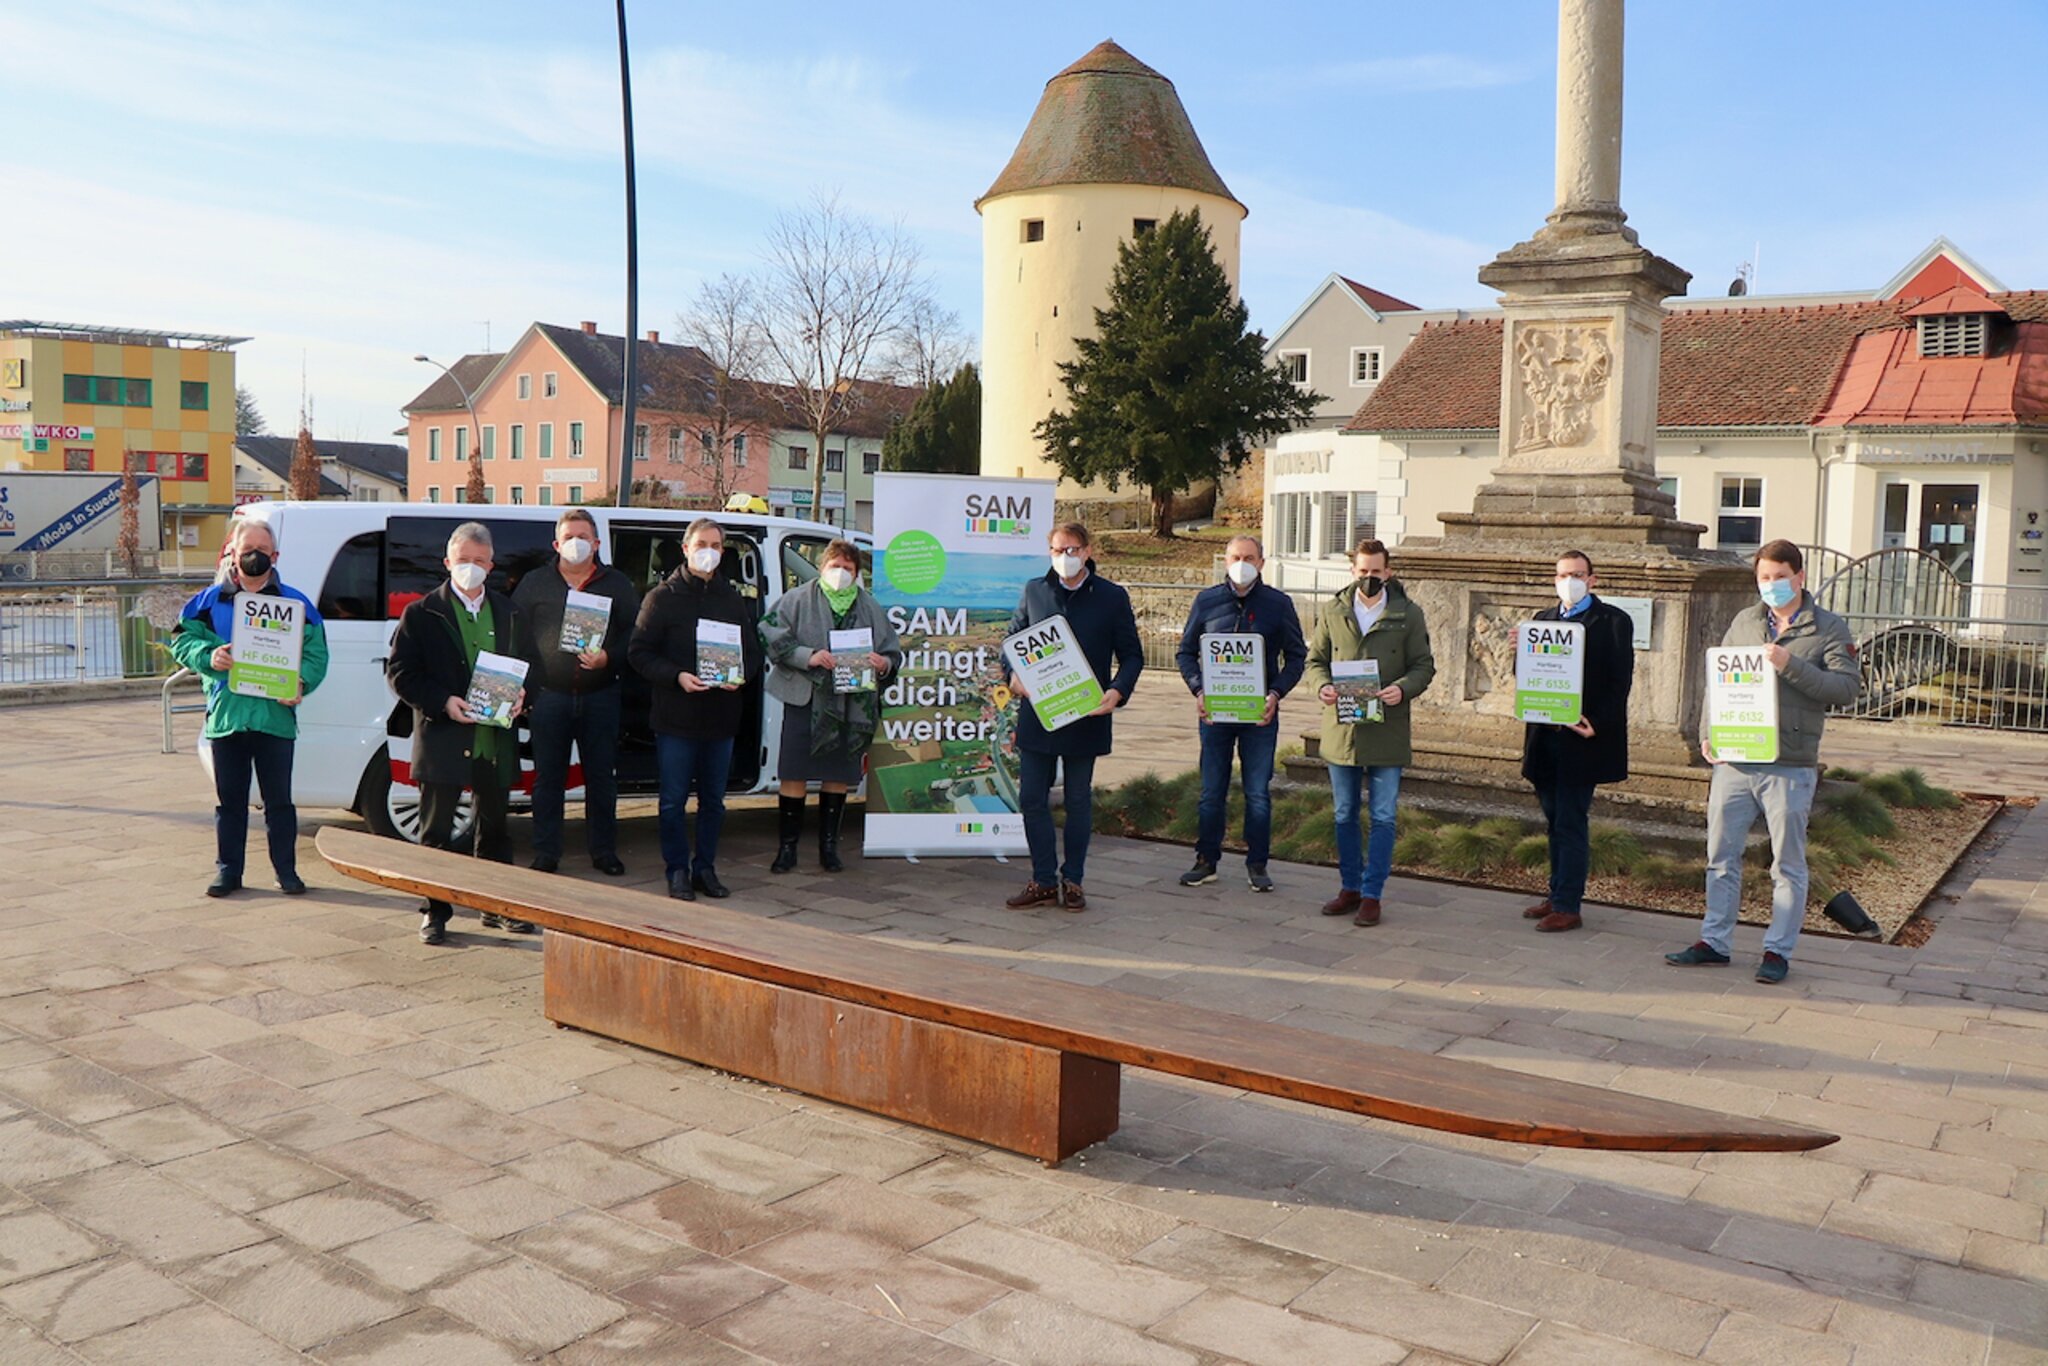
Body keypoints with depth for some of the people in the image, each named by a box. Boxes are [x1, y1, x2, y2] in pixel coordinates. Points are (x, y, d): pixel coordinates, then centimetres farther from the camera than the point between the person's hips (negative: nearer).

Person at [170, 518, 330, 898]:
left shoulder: (295, 602, 4)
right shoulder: (210, 601, 7)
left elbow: (316, 653, 3)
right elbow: (182, 639, 8)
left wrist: (301, 682, -15)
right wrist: (207, 656, -12)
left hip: (276, 718, -1)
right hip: (226, 717, 1)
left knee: (279, 799, 6)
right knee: (230, 799, 10)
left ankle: (286, 870, 16)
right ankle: (228, 870, 20)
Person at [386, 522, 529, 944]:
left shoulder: (508, 613, 11)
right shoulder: (422, 614, 0)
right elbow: (400, 672, -4)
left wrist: (519, 696, -4)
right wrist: (442, 703, -17)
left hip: (496, 740, 4)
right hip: (442, 739, -3)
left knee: (495, 828, 12)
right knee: (436, 832, 4)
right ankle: (435, 912, 14)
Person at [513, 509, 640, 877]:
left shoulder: (617, 585, 8)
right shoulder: (534, 584, 7)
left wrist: (609, 658, -15)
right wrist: (524, 690, -3)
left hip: (600, 697, 0)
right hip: (548, 696, 0)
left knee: (602, 777, 6)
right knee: (548, 778, 5)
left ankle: (603, 850, 17)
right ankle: (546, 854, 13)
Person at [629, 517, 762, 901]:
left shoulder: (735, 601, 11)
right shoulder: (662, 597, 0)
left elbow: (753, 653, 14)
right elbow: (639, 652, -4)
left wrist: (741, 677, -8)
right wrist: (677, 677, -18)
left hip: (722, 715, 4)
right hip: (675, 716, -3)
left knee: (713, 800, 11)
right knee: (674, 800, 2)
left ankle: (705, 868, 22)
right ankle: (678, 871, 13)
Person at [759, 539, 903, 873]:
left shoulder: (870, 607, 12)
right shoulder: (798, 600, 2)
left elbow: (893, 651, 14)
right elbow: (771, 634, -7)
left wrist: (884, 664, -10)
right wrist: (807, 656, -19)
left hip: (852, 704, 3)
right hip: (805, 699, -3)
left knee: (838, 777, 8)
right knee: (793, 776, -1)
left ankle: (829, 847, 20)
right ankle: (787, 847, 10)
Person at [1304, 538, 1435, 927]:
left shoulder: (1408, 614, 1)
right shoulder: (1331, 612, 6)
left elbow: (1424, 665, 2)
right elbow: (1315, 659, 11)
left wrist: (1403, 689, -18)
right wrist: (1323, 686, -11)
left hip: (1386, 731, -2)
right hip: (1341, 730, 3)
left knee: (1382, 818, 1)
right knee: (1344, 815, 12)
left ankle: (1371, 894, 9)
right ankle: (1350, 887, 24)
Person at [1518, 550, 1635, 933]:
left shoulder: (1613, 621, -3)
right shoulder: (1543, 619, 15)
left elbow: (1620, 682, -8)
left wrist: (1596, 724, -19)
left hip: (1582, 739, -6)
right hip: (1545, 738, 6)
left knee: (1571, 823, -4)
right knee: (1555, 822, 13)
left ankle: (1568, 906, 2)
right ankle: (1557, 896, 22)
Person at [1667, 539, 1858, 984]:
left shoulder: (1830, 629, 1)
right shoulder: (1744, 622, 12)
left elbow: (1846, 688, -10)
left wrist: (1791, 666, -21)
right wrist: (1707, 733, 1)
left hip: (1790, 767, -4)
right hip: (1732, 761, 4)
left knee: (1788, 864, 6)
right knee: (1721, 857, 9)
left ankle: (1778, 950, 16)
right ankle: (1714, 942, 19)